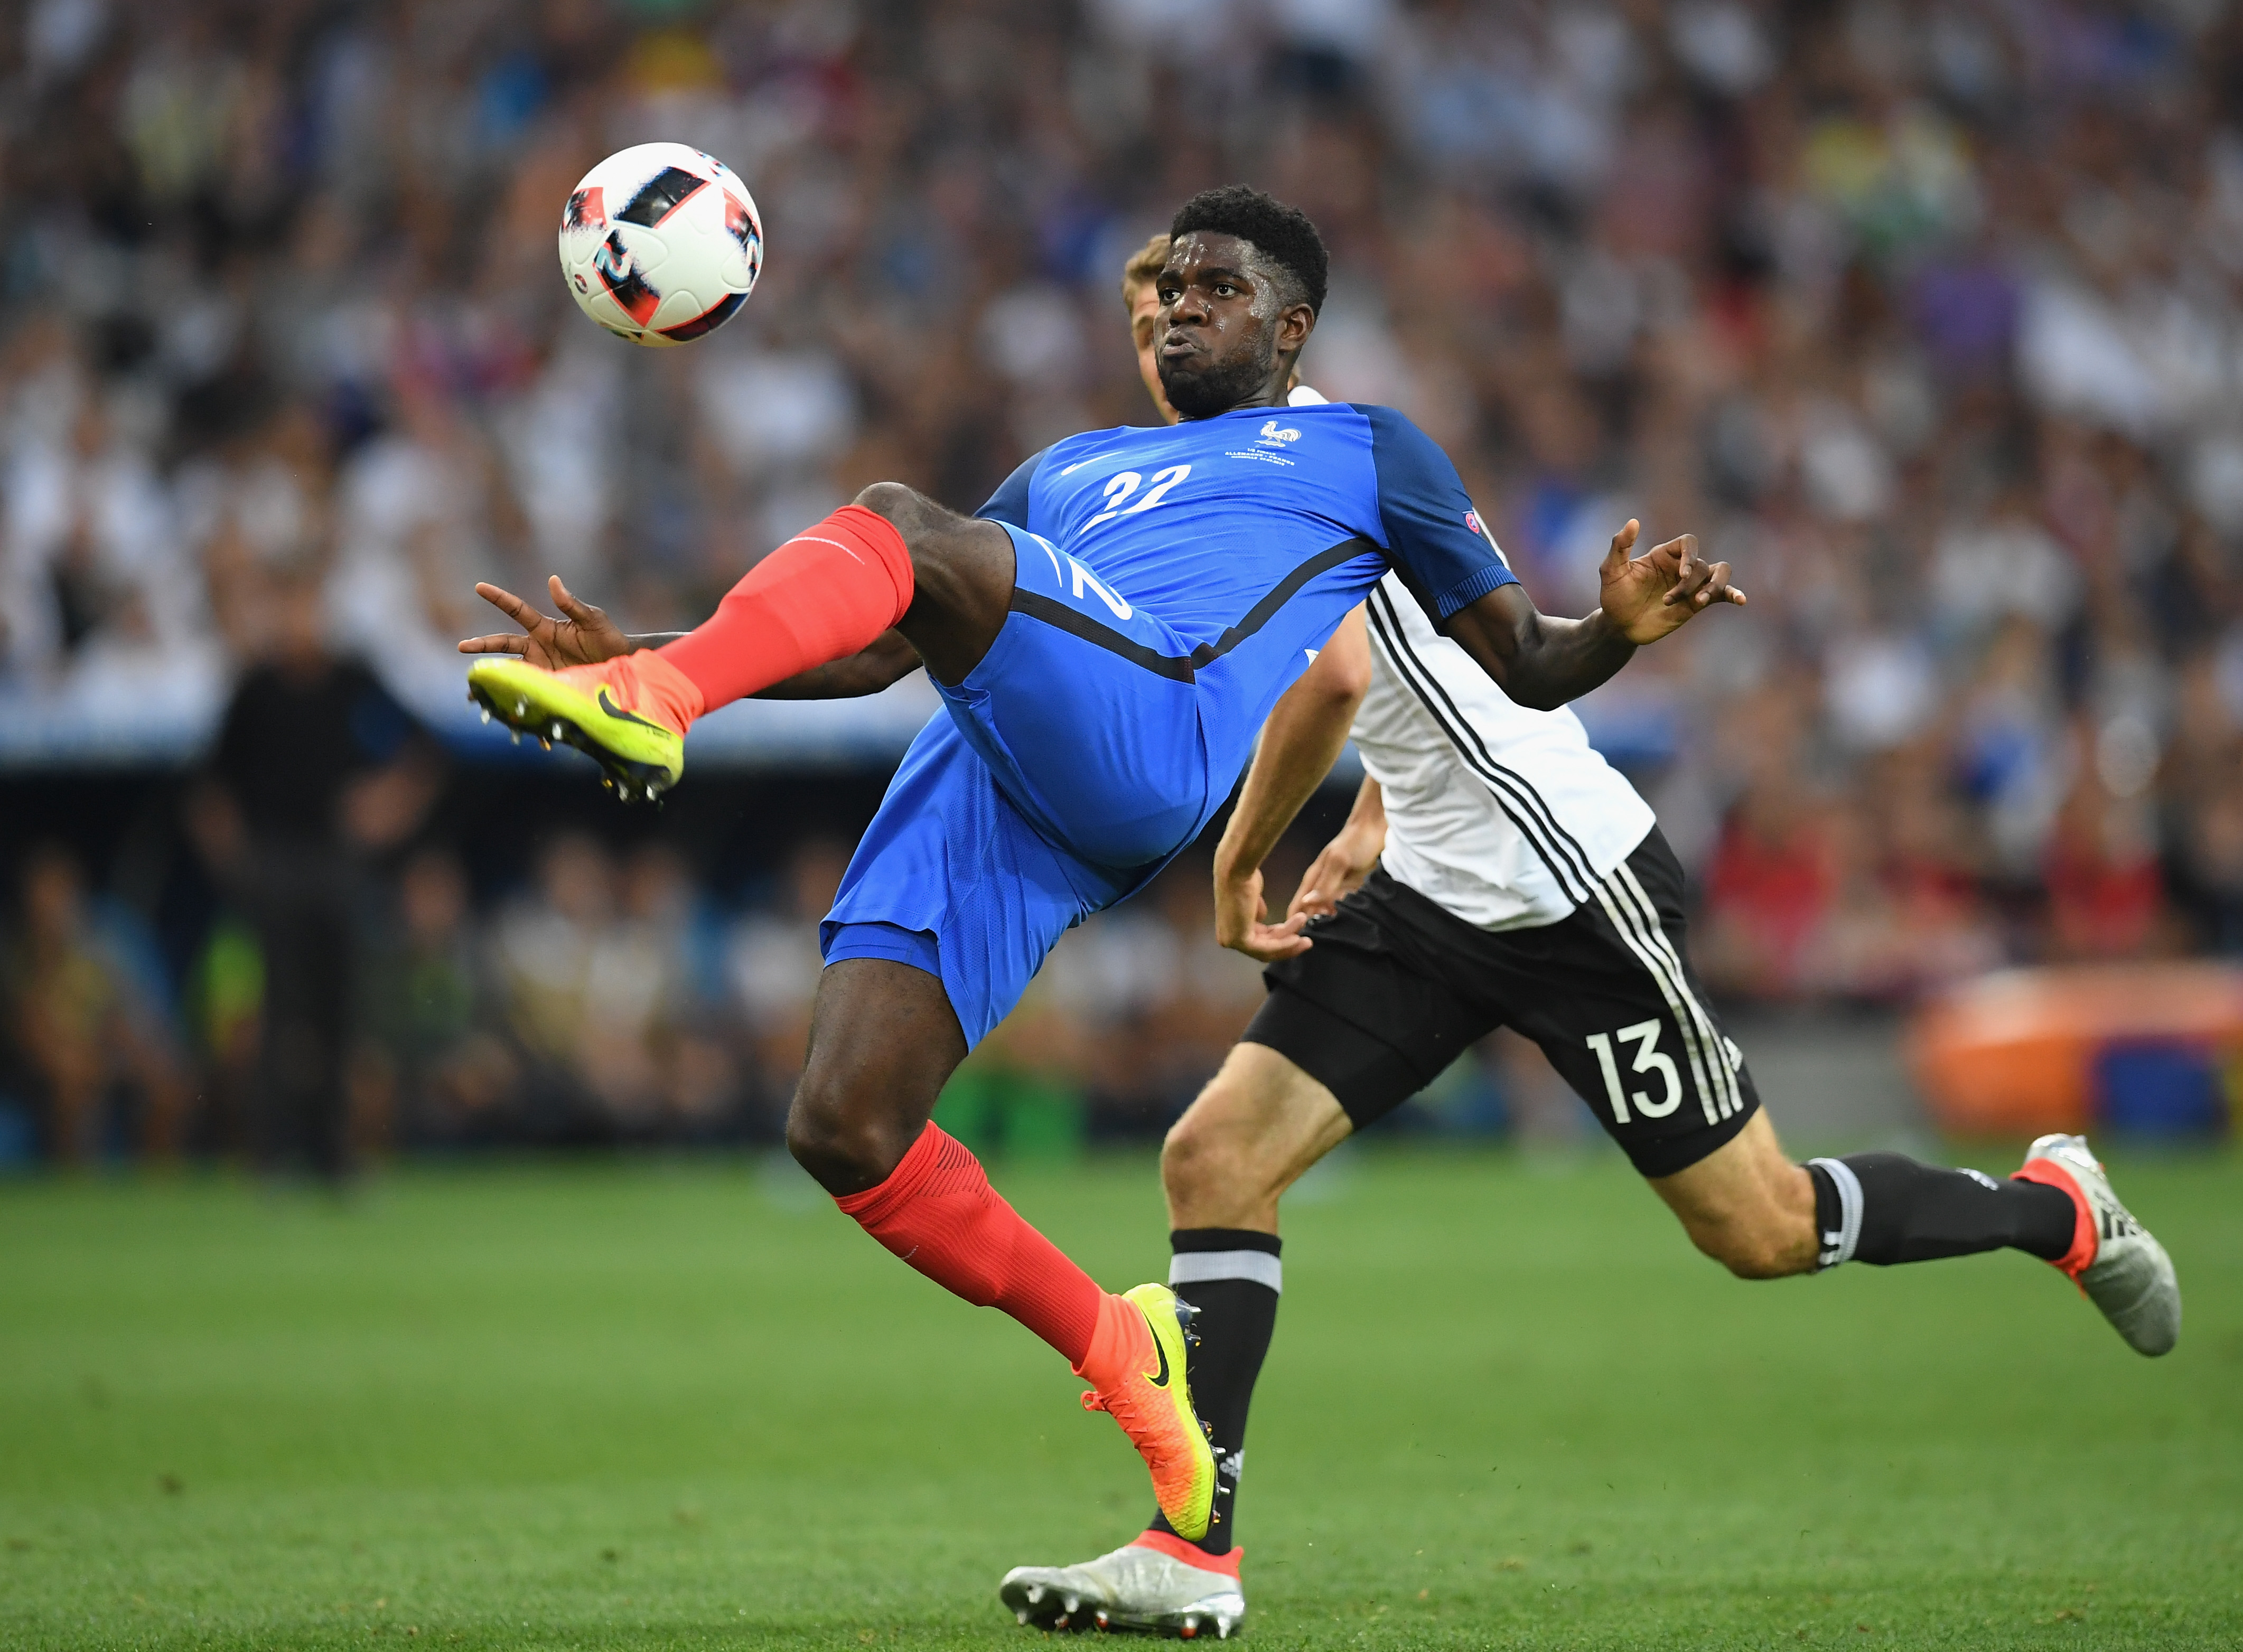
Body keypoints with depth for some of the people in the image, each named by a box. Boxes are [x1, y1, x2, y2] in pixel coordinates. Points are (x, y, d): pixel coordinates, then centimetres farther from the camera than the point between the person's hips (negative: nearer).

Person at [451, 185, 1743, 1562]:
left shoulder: (1364, 451, 28)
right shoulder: (1072, 469, 40)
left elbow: (1526, 667, 24)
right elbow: (879, 654, 36)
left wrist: (1621, 628, 0)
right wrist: (638, 644, 26)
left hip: (1145, 737, -6)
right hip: (981, 784, 6)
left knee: (903, 526, -29)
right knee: (845, 1130, -13)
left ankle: (648, 709, -44)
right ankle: (1117, 1353, 5)